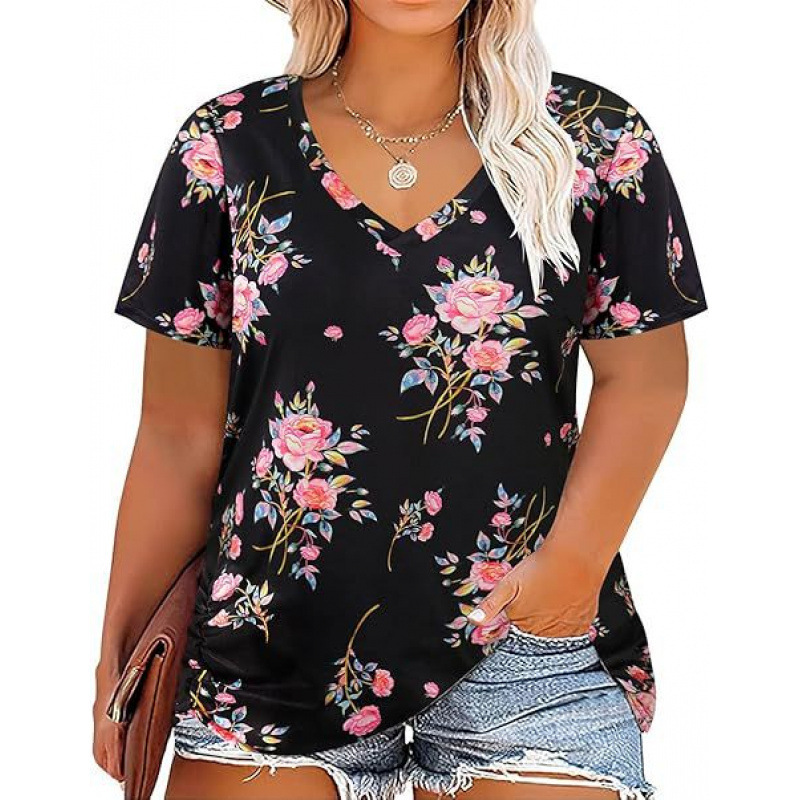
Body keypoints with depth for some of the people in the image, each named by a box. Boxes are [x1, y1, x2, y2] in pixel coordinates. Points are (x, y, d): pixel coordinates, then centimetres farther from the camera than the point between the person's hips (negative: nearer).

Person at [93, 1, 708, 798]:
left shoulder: (597, 141, 0)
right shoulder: (227, 146, 0)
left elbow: (643, 377, 2)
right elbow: (179, 435, 1)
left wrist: (575, 564, -12)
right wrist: (120, 649, 1)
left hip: (527, 645, 0)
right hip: (274, 649, 1)